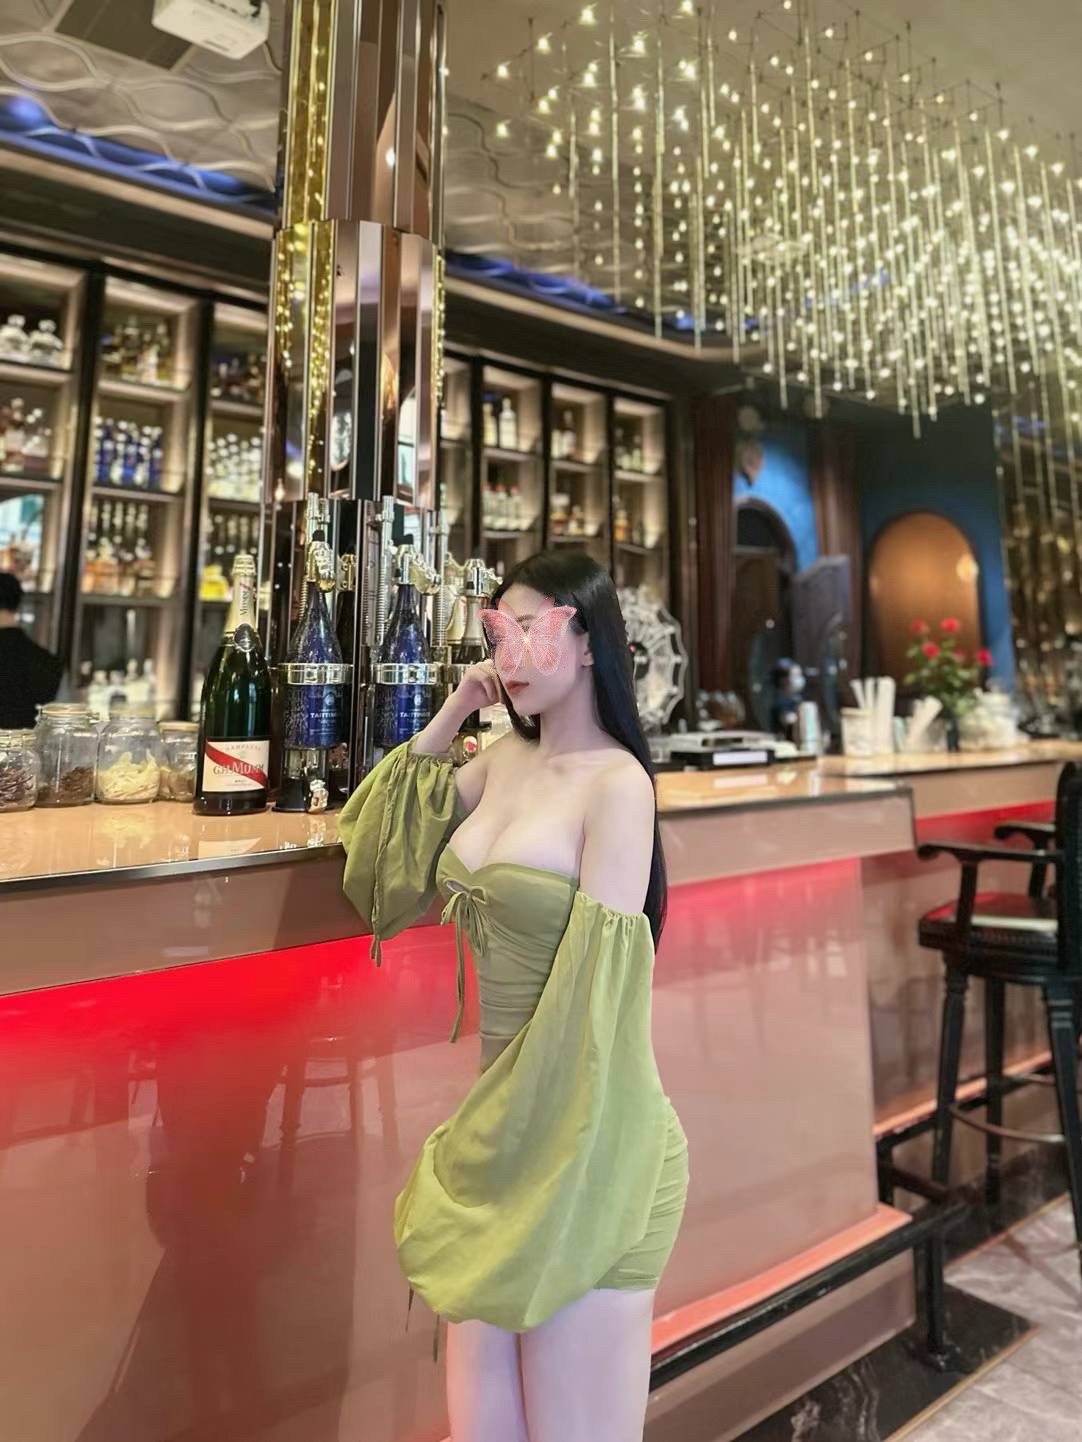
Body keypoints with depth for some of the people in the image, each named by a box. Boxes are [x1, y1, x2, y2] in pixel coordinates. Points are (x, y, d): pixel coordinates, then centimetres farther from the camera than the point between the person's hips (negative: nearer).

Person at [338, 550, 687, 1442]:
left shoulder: (616, 782, -16)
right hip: (503, 1123, 7)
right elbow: (388, 842, 15)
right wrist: (453, 713, 5)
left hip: (581, 1140, -7)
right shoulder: (504, 759, 5)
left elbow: (600, 985, -19)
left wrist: (546, 1159, -13)